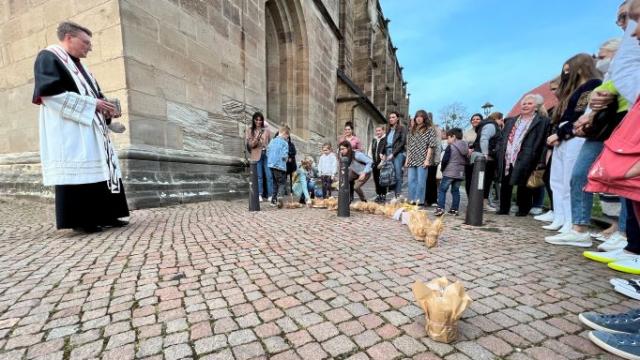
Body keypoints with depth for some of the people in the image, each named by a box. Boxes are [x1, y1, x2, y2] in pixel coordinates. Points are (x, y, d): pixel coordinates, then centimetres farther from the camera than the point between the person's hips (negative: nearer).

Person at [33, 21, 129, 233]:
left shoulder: (77, 65, 25)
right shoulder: (48, 58, 0)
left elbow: (91, 95, 23)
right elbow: (50, 92, -14)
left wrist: (105, 109, 3)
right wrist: (92, 103, -16)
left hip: (91, 129, 8)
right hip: (69, 131, -8)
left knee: (100, 169, 3)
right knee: (75, 171, -10)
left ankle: (104, 216, 6)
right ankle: (79, 220, -6)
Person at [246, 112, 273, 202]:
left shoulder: (266, 129, 5)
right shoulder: (250, 130, 3)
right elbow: (249, 144, -3)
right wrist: (257, 138, -20)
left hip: (267, 154, 1)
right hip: (256, 155, -1)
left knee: (269, 175, -1)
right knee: (259, 176, 3)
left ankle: (270, 195, 6)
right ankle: (259, 195, 11)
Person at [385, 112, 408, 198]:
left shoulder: (402, 128, 4)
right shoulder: (388, 130, 20)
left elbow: (402, 142, -6)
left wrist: (393, 154, -12)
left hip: (398, 153, -5)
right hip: (389, 153, 5)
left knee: (398, 175, -12)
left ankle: (398, 196, -11)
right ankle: (394, 195, 5)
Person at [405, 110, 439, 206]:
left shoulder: (430, 129, 4)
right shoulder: (412, 130, 18)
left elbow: (431, 146, -4)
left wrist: (427, 159, -12)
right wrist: (407, 159, 11)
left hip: (422, 160, -5)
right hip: (412, 160, 5)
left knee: (421, 181, -5)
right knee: (411, 181, 4)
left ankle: (420, 201, 3)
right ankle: (412, 200, 12)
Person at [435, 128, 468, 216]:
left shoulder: (450, 147, -9)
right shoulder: (466, 147, 12)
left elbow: (445, 160, -12)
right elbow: (467, 161, 16)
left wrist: (442, 168, 2)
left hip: (449, 173, -6)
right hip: (460, 173, 7)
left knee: (442, 190, -2)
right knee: (455, 191, 13)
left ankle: (440, 208, -10)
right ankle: (454, 209, 14)